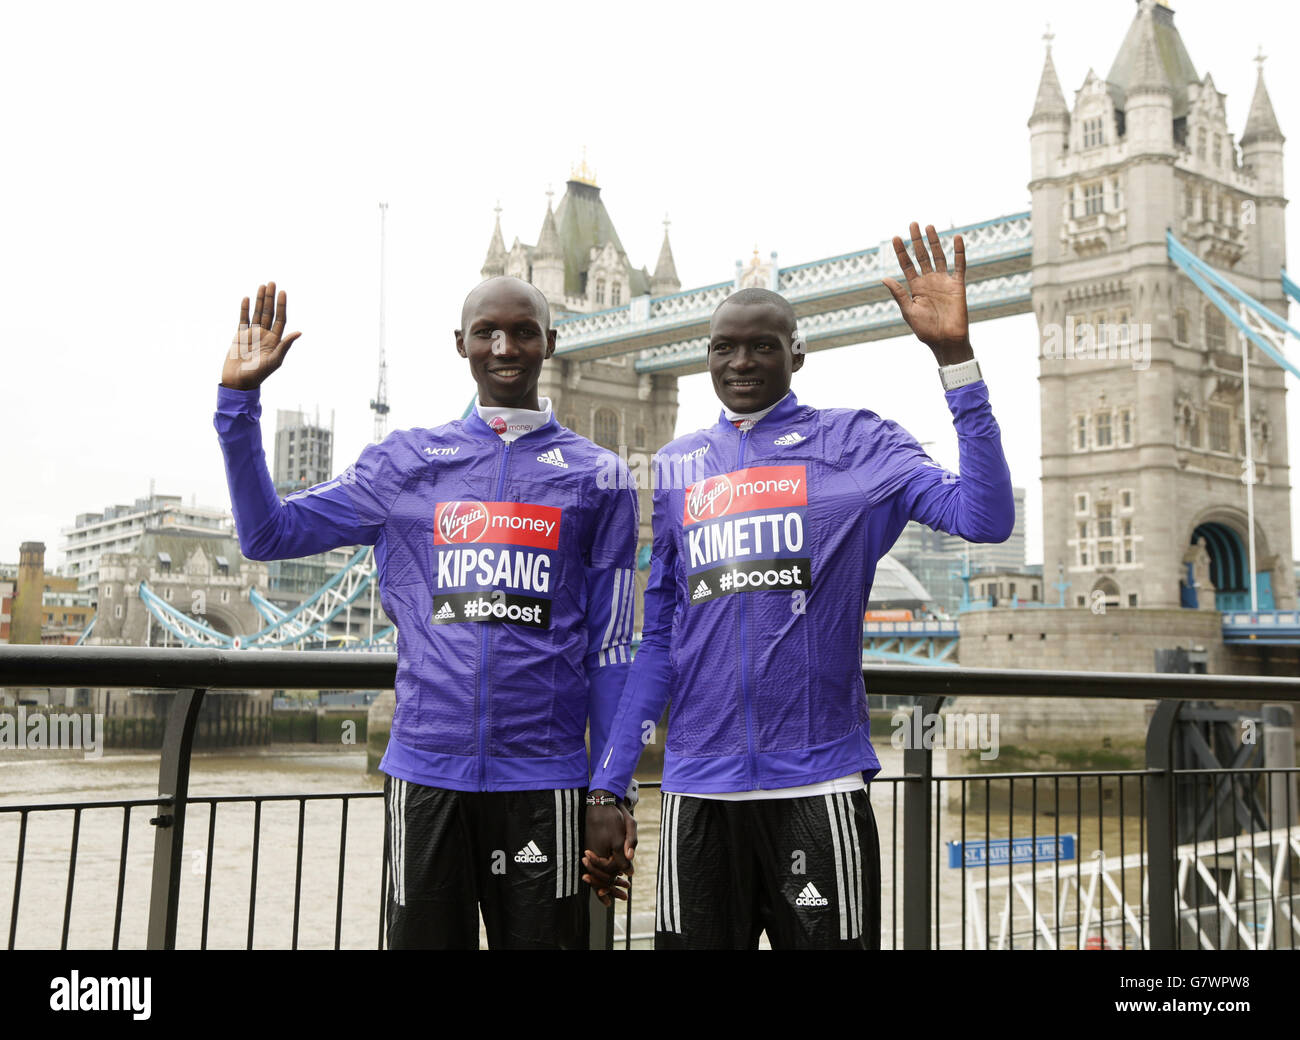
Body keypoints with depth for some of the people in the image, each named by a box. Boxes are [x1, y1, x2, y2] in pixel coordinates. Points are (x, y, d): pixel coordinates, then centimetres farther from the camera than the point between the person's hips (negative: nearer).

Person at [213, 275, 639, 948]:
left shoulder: (597, 478, 6)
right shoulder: (406, 462, 9)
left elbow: (608, 648, 7)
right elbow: (267, 533, 10)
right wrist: (238, 397, 2)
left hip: (542, 776, -1)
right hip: (424, 769, 1)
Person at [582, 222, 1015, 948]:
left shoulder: (856, 444, 3)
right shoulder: (679, 466, 12)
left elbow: (985, 518, -14)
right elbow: (656, 638, 12)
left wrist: (953, 352, -19)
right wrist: (607, 788, 7)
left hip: (818, 785, -3)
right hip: (699, 791, 3)